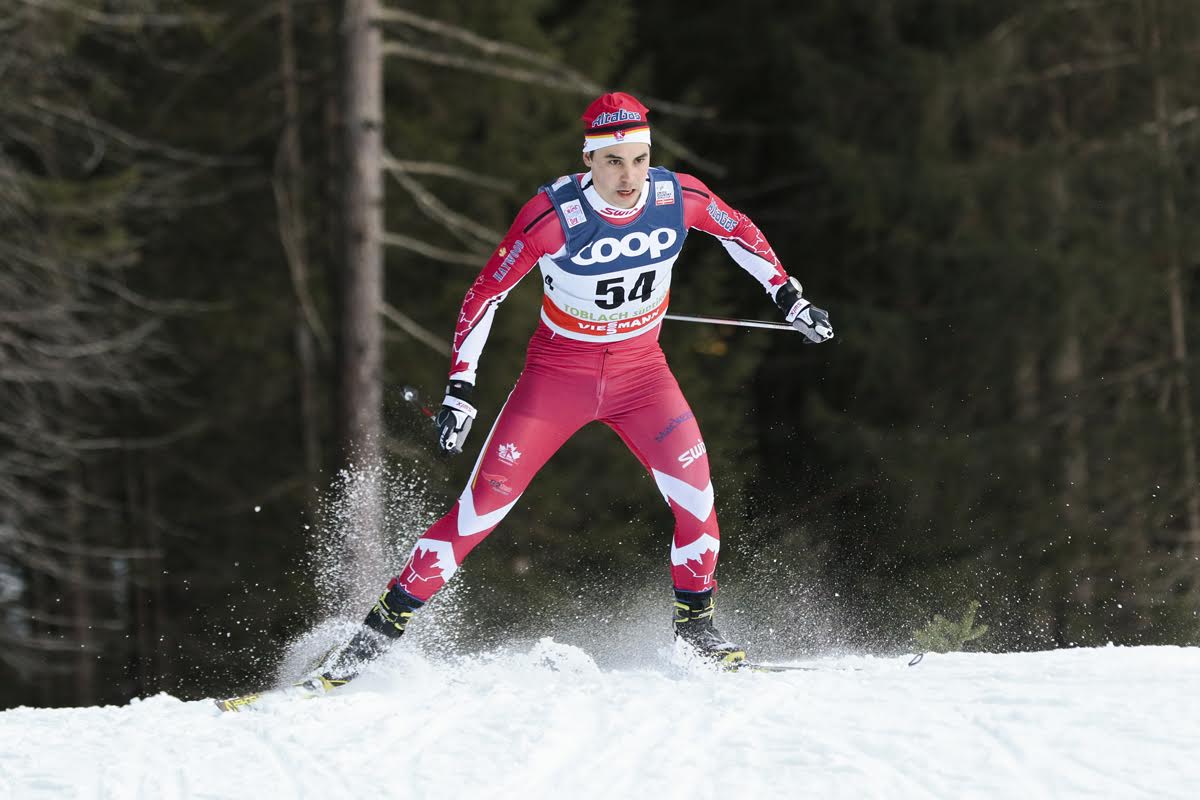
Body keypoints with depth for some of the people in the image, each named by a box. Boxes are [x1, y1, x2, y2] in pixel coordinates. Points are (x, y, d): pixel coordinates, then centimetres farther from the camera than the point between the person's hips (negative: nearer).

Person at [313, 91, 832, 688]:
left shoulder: (678, 197, -14)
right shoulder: (554, 215, -23)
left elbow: (739, 233, 8)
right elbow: (485, 294, -14)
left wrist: (791, 301, 9)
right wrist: (460, 388, -17)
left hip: (640, 370, 3)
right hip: (558, 371, -2)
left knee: (692, 485, -18)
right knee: (484, 503, -7)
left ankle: (695, 626, 2)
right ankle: (382, 627, 1)